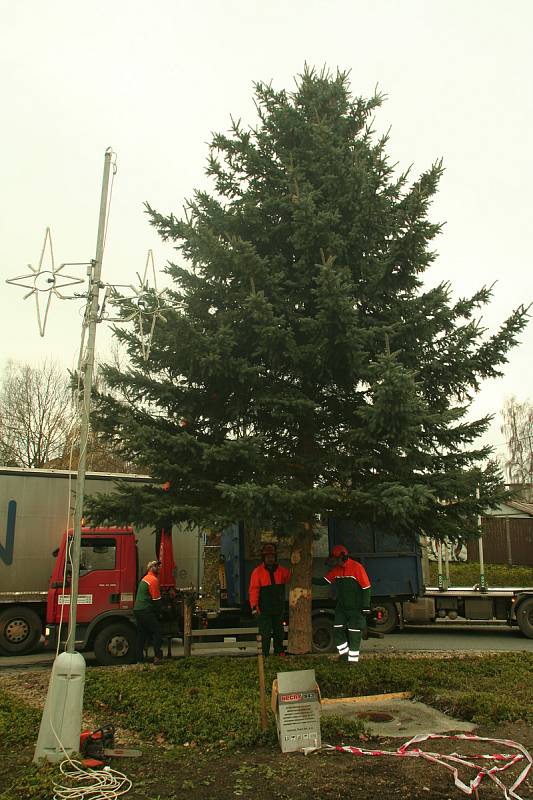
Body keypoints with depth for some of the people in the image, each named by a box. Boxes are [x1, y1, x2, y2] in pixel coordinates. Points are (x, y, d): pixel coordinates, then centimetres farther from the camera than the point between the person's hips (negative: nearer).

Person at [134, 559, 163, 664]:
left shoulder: (145, 579, 21)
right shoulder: (153, 580, -10)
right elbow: (156, 599, -11)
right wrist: (158, 612, 4)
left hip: (137, 609, 10)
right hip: (146, 611, -10)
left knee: (141, 634, 14)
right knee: (157, 631, -6)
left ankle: (139, 658, 17)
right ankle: (158, 657, -11)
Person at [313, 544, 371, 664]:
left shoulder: (357, 567, -15)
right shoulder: (336, 570, 6)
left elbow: (366, 588, -14)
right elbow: (324, 581, 8)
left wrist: (366, 606, -14)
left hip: (355, 607, -6)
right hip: (341, 607, 6)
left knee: (354, 632, 0)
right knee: (338, 628, 6)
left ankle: (353, 658, 10)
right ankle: (344, 651, 24)